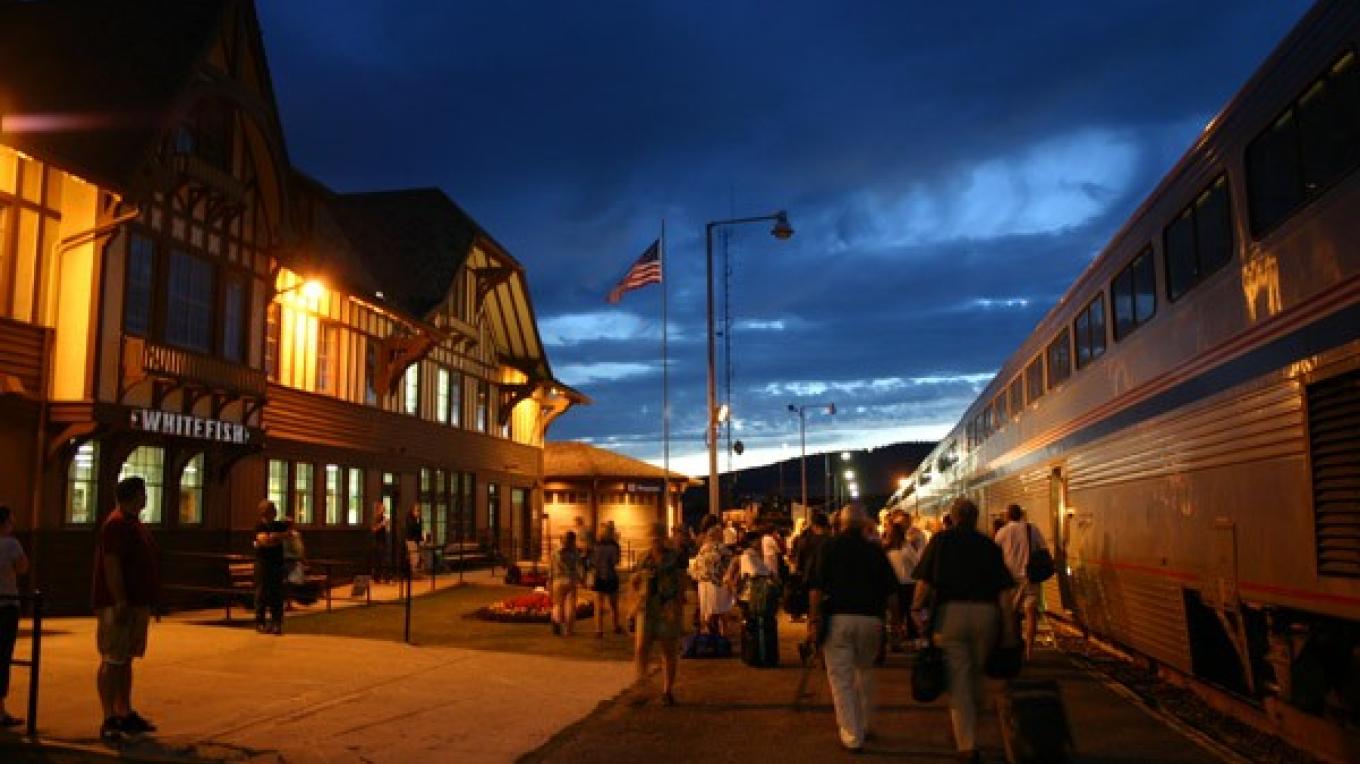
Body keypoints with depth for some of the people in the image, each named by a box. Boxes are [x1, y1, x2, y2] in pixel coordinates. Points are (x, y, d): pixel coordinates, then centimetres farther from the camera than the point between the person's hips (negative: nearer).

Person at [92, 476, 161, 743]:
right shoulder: (117, 524, -14)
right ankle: (109, 721, -3)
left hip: (137, 604, 10)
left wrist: (150, 601, 23)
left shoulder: (133, 523, 18)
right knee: (112, 661, -6)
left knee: (125, 660, 14)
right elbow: (111, 565, -21)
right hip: (120, 605, -10)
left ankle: (126, 714, 22)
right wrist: (120, 602, -25)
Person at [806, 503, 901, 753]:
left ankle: (852, 736, 2)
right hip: (870, 619, 3)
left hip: (837, 618, -3)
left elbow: (816, 587, -8)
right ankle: (864, 725, 33)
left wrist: (814, 620, -6)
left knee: (841, 678, 3)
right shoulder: (875, 550, 6)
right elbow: (891, 591, 3)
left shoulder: (829, 547, 1)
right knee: (865, 672, 23)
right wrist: (896, 620, 11)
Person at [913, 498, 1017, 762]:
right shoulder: (989, 545, 9)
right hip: (986, 614, 2)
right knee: (975, 674, 21)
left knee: (959, 680, 3)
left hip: (950, 612, -2)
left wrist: (916, 612, 5)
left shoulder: (941, 540, 5)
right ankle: (969, 728, 35)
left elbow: (924, 584, -3)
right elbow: (1004, 592, 3)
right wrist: (1009, 629, 5)